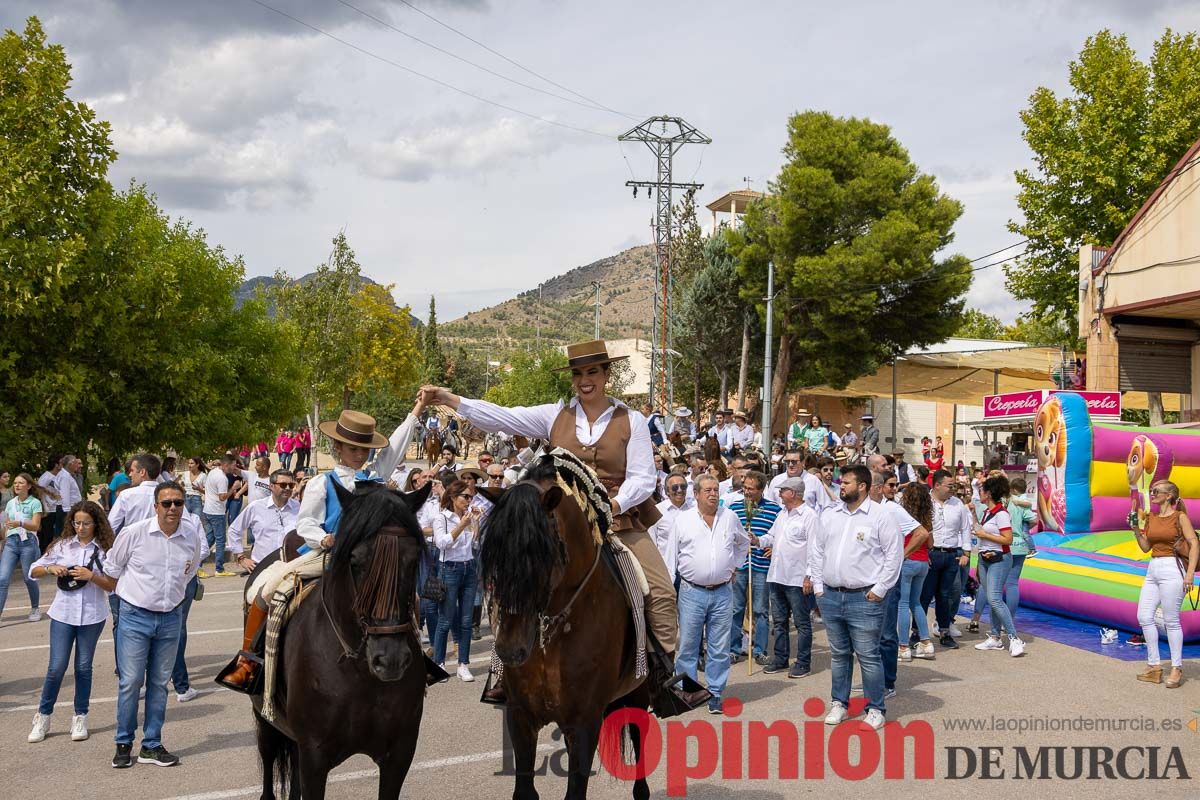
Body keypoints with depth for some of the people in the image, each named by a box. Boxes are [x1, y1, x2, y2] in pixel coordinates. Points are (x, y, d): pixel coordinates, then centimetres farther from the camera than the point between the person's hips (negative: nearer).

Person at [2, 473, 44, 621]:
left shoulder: (35, 503, -4)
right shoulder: (10, 503, 11)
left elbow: (35, 526, -13)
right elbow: (7, 526, 18)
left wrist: (20, 523, -30)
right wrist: (5, 542, 16)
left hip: (28, 542, -4)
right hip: (11, 542, 4)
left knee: (29, 578, 6)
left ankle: (35, 609, 24)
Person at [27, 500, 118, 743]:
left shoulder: (105, 549, -3)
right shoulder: (62, 545, 1)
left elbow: (113, 585, -5)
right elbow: (33, 571, 8)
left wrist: (91, 576, -20)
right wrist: (50, 568, -11)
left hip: (92, 616, -1)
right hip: (63, 613, 1)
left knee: (83, 667, 9)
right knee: (57, 667, 0)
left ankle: (80, 718, 21)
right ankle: (43, 716, 17)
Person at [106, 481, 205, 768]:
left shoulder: (193, 536, -2)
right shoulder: (134, 533, -12)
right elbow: (112, 566, 4)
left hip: (170, 618, 3)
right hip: (135, 617, -3)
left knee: (159, 683, 10)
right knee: (130, 682, -1)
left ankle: (152, 745, 20)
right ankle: (124, 744, 14)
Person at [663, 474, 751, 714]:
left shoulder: (730, 517, 6)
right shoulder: (683, 519, 1)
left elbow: (744, 543, 26)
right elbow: (671, 556, 4)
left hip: (722, 593, 2)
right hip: (692, 592, -2)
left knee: (720, 648, 5)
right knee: (687, 645, 3)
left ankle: (715, 693, 16)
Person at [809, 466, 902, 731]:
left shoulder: (880, 516, -7)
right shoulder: (829, 515, 9)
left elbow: (893, 554, -6)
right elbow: (816, 550, 14)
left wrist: (879, 589, -8)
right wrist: (818, 586, 8)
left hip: (864, 599, -5)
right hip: (830, 597, 5)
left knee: (868, 656, -1)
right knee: (839, 654, 15)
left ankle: (876, 709, 11)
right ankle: (840, 704, 26)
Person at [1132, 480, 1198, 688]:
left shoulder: (1180, 516, -3)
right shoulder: (1151, 517, 14)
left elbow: (1194, 544, -10)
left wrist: (1190, 574, -17)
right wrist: (1135, 528, 2)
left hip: (1172, 569, -7)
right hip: (1153, 570, 7)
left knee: (1171, 620, -4)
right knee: (1144, 616, 3)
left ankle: (1176, 669, 6)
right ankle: (1154, 666, 12)